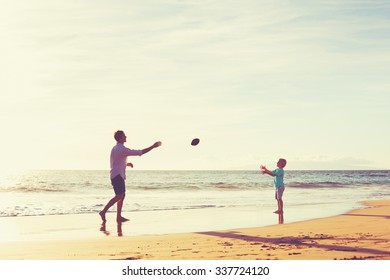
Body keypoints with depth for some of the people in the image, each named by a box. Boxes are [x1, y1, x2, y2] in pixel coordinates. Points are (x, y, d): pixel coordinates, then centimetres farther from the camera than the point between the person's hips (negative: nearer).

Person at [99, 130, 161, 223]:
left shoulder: (115, 148, 15)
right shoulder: (122, 149, -15)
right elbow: (140, 152, -15)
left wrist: (126, 164, 15)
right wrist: (153, 147, -9)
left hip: (116, 174, 10)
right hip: (117, 175, -10)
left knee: (122, 195, 10)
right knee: (119, 196, -10)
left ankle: (119, 217, 10)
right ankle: (103, 211, -10)